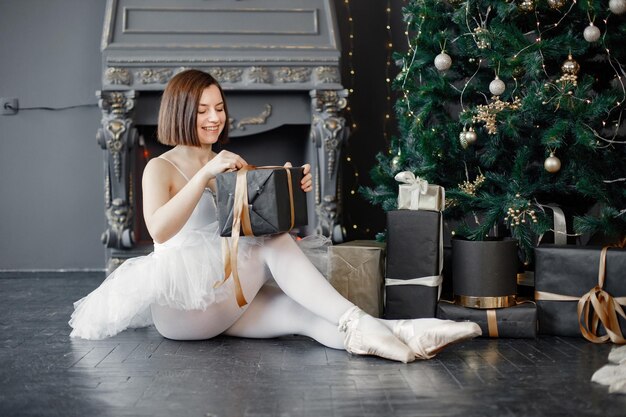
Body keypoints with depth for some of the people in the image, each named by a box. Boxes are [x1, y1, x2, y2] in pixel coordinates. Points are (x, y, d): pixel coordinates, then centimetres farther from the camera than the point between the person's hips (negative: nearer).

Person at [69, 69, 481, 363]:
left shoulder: (232, 167, 19)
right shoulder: (160, 168, 0)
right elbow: (159, 230, -21)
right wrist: (206, 173, -27)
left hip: (223, 298, 5)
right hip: (177, 302, -5)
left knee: (305, 313, -26)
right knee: (271, 245, -29)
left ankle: (404, 336, -48)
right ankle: (356, 323, -38)